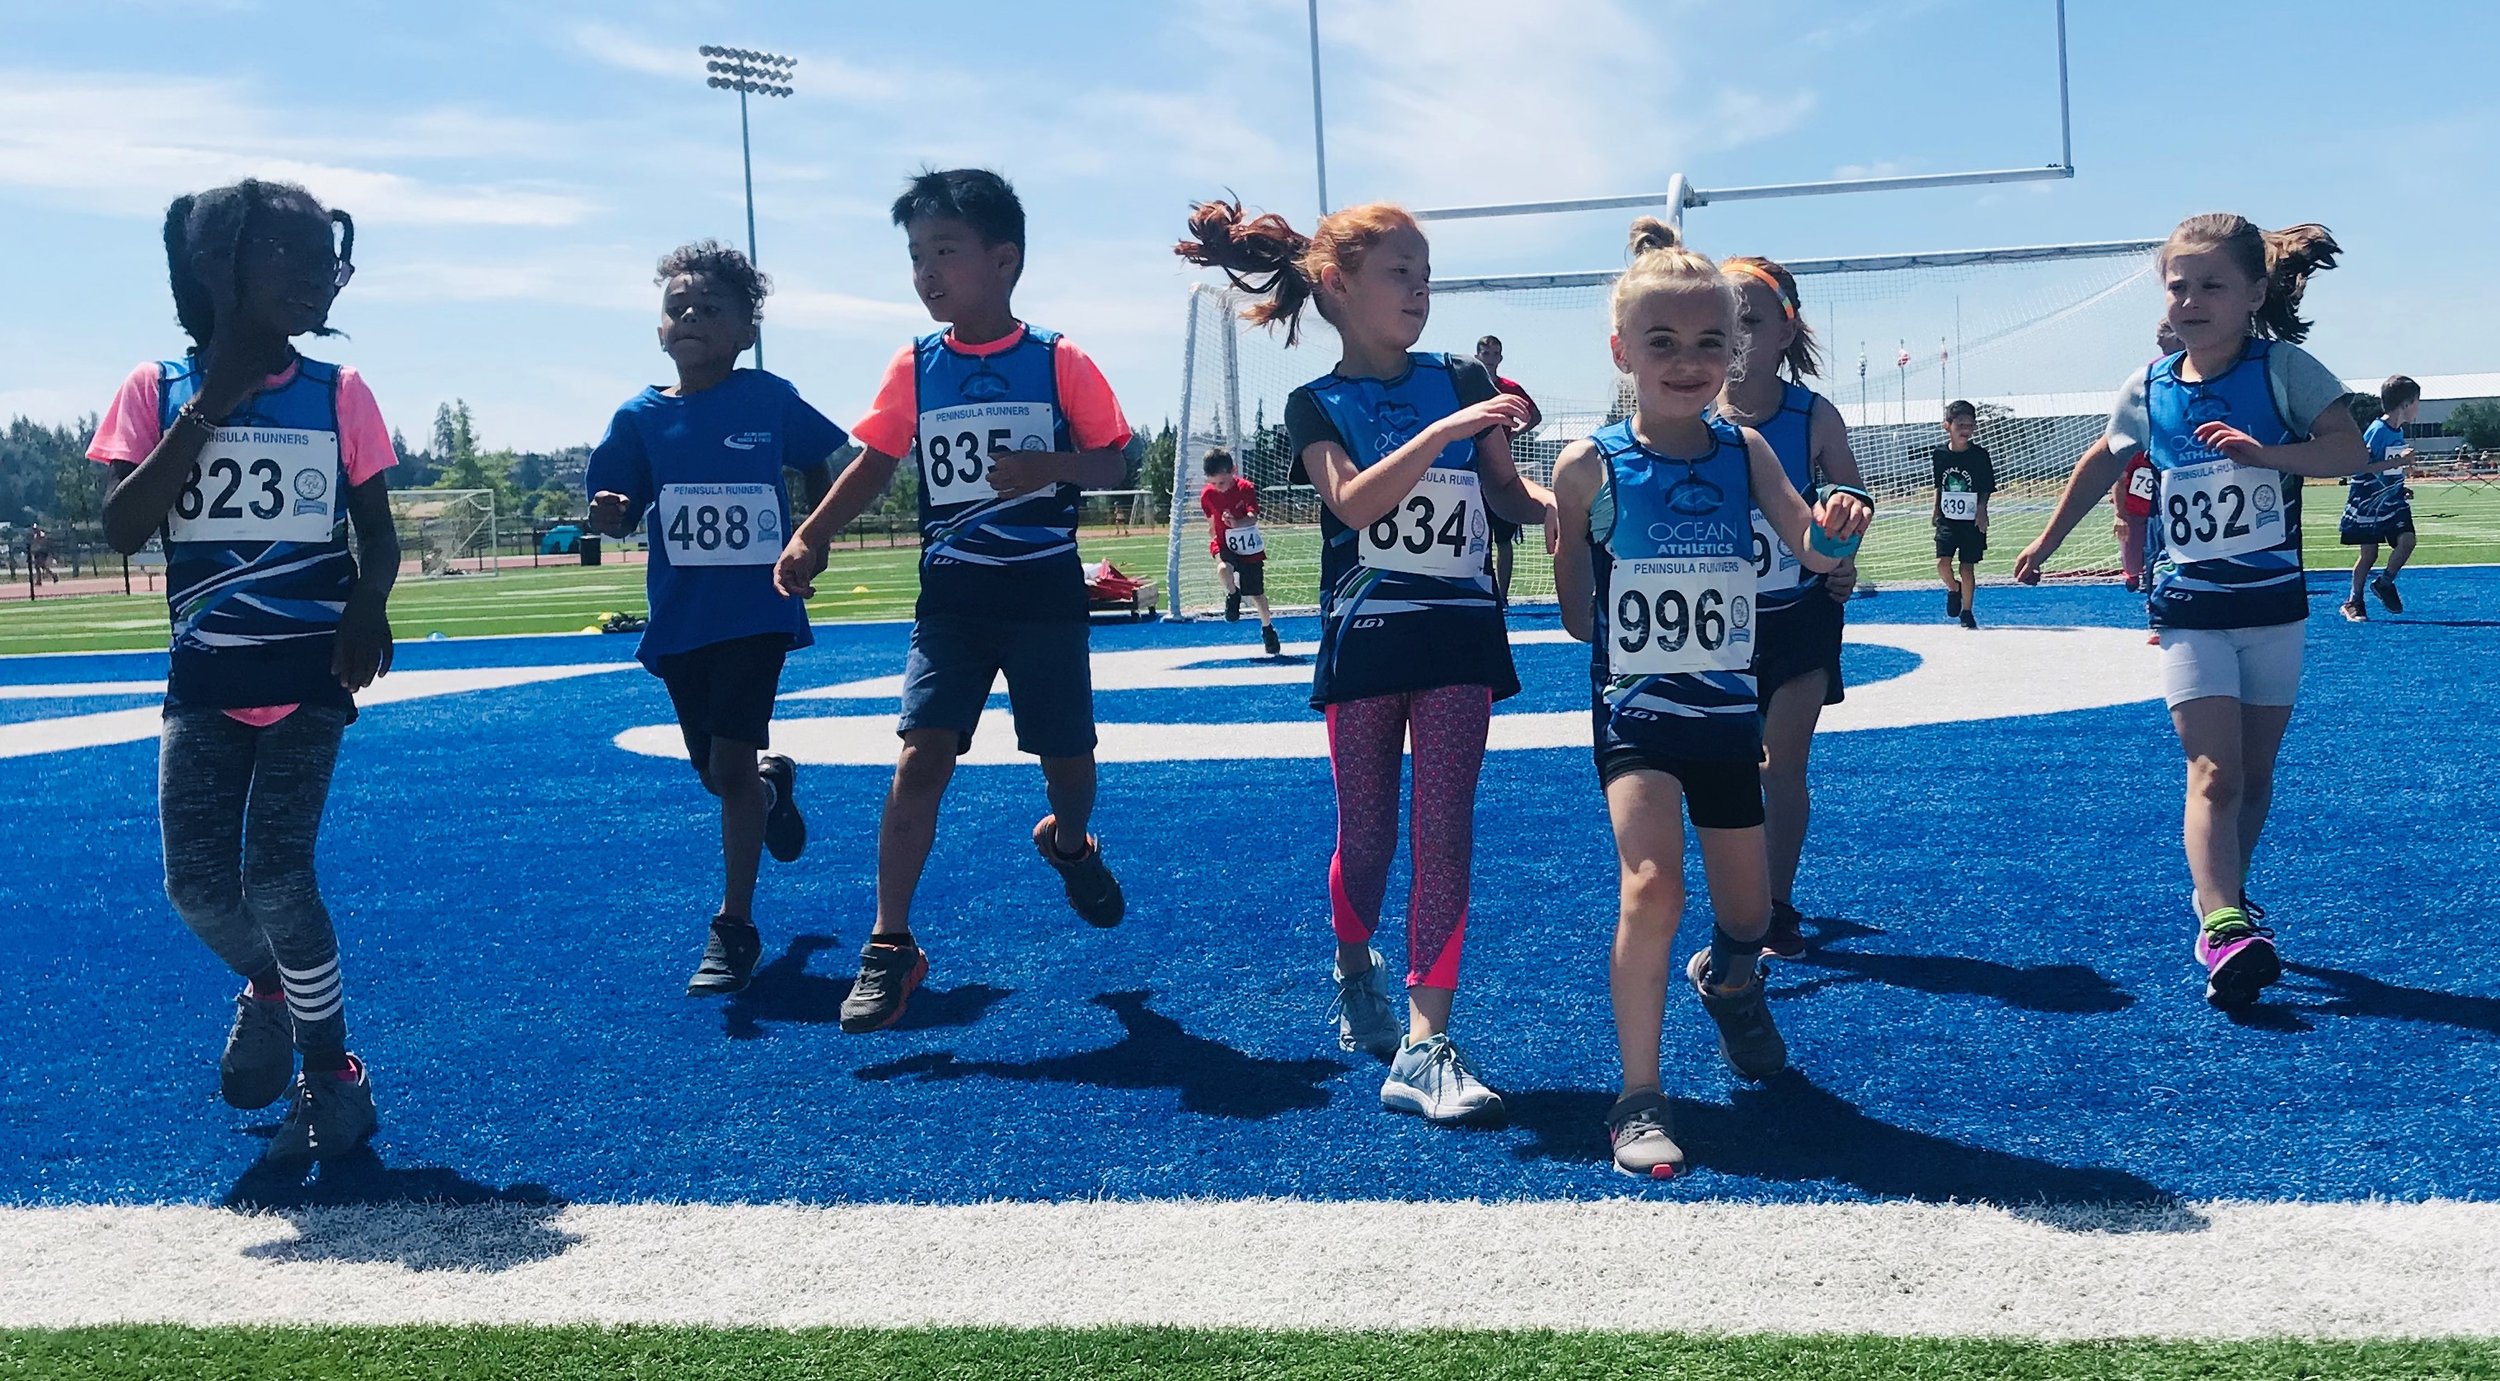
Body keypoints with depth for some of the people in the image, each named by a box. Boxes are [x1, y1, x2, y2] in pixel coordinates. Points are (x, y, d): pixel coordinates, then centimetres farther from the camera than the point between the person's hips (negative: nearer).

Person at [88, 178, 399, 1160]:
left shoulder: (337, 395, 0)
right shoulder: (160, 390, 0)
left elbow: (377, 530, 4)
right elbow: (122, 531, -9)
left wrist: (367, 606, -17)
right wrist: (207, 407, -14)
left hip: (308, 674, -2)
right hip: (203, 679, 2)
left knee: (275, 876, -9)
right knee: (196, 883, 0)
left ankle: (333, 1073, 10)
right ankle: (270, 987, 34)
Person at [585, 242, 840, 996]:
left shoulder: (770, 399, -6)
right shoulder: (641, 416, -2)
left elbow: (819, 468, 8)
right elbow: (618, 514, 1)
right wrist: (608, 513, -21)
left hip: (757, 610, -3)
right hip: (679, 619, 3)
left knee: (731, 764, -8)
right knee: (715, 770, 14)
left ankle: (734, 928, 4)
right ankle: (774, 783, 51)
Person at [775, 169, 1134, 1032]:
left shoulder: (1058, 362, -4)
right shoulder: (915, 368, 2)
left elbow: (1114, 463, -3)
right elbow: (875, 465, 5)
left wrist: (1047, 466, -23)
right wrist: (808, 538, -8)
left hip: (1045, 590, -1)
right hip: (952, 594, 1)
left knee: (1066, 758, 9)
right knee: (922, 754, -11)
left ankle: (1069, 842, 46)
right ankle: (890, 946, -5)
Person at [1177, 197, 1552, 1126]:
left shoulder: (1462, 381, 6)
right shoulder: (1318, 406, -1)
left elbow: (1508, 493, 6)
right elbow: (1352, 500, -18)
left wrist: (1567, 503, -15)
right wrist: (1446, 431, -26)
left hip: (1459, 633, 1)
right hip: (1366, 636, -1)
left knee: (1445, 831, -7)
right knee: (1366, 833, 9)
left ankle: (1423, 1047, -8)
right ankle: (1355, 979, 37)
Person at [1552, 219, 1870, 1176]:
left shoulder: (1744, 451, 0)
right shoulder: (1591, 466, -9)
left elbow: (1811, 549, -13)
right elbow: (1576, 612, 2)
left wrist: (1838, 530, -31)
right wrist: (1617, 634, -11)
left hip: (1728, 708, 4)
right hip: (1635, 709, -4)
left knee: (1747, 913, 13)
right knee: (1652, 887, -23)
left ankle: (1724, 980, 51)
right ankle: (1639, 1099, -10)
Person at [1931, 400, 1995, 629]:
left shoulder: (1980, 455, -6)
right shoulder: (1939, 454, 1)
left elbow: (1986, 489, -1)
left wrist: (1981, 510, -15)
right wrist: (1936, 511, 14)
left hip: (1972, 521, -2)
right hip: (1947, 519, 2)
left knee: (1967, 568, 1)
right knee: (1943, 563, -11)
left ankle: (1967, 612, 15)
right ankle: (1954, 588, 21)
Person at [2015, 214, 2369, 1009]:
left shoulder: (2283, 368, -8)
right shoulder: (2149, 389, -1)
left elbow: (2352, 451, -17)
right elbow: (2102, 465, 17)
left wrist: (2265, 453, -31)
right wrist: (2046, 542, 23)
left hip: (2274, 607, 0)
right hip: (2189, 613, 0)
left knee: (2255, 774, 12)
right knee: (2214, 773, -13)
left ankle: (2223, 899, 30)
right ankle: (2224, 931, -21)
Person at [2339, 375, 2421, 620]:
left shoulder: (2399, 431, 8)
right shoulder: (2377, 431, -17)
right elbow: (2362, 466, -25)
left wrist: (2401, 488, 15)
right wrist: (2398, 461, -28)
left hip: (2393, 501, 7)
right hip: (2369, 503, -7)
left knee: (2407, 540, -12)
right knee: (2369, 553, -1)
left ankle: (2384, 583, 9)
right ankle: (2354, 602, 13)